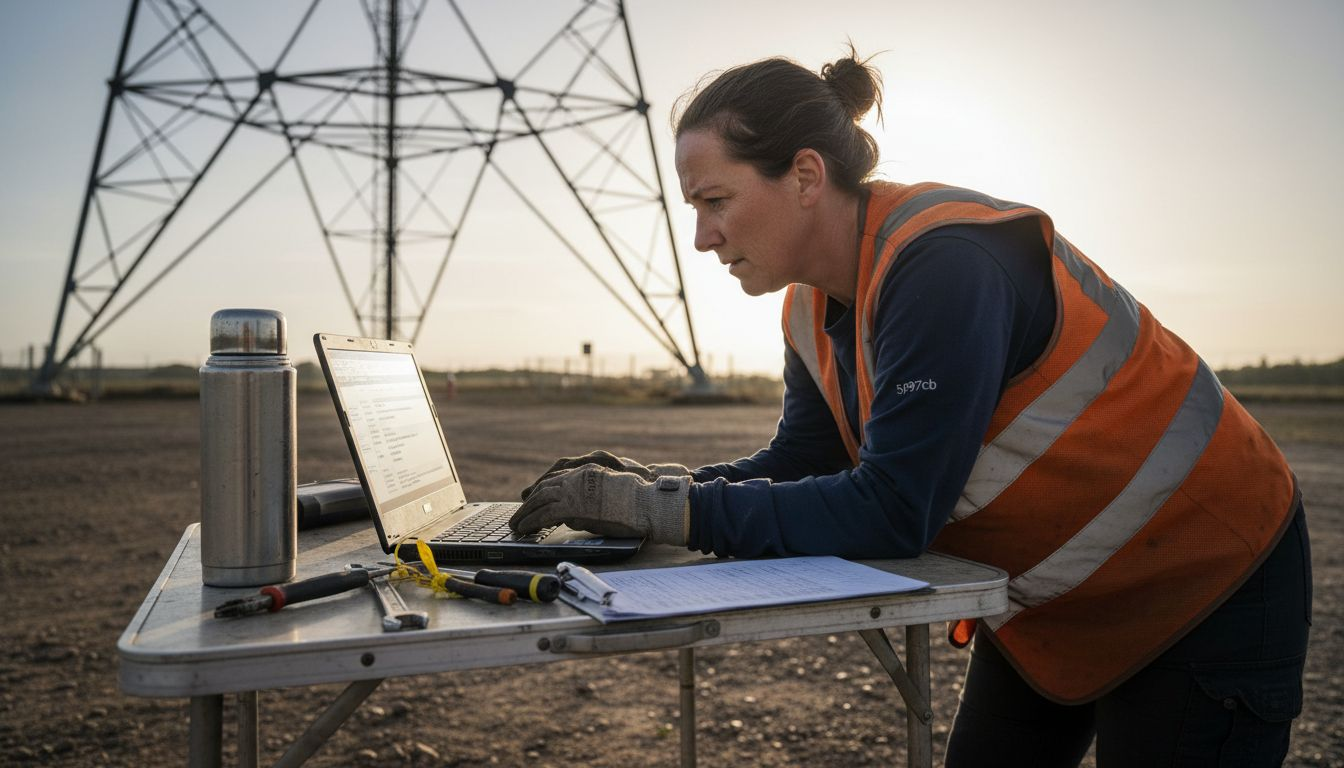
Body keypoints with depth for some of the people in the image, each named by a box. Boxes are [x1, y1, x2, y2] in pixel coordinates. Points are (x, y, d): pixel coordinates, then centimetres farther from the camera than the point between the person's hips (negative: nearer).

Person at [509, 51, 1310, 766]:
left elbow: (891, 511, -34)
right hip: (1049, 599, 8)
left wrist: (671, 512, -33)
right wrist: (659, 485, -14)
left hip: (1201, 592, -7)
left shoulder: (943, 261, -32)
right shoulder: (815, 307, -5)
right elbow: (800, 468, 1)